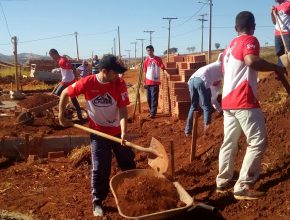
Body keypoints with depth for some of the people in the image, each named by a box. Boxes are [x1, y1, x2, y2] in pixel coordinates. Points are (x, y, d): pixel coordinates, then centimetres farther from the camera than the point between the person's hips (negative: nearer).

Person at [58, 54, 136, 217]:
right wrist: (61, 117, 1)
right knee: (100, 168, 3)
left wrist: (124, 132, -29)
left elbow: (123, 109, -17)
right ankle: (98, 202, 22)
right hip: (98, 132, -2)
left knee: (128, 164, 13)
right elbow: (65, 93, -4)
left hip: (117, 131, 2)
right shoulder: (87, 83, -19)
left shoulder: (120, 83, -16)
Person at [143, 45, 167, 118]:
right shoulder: (146, 60, 7)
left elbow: (163, 68, -2)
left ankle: (153, 113, -2)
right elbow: (144, 72, 10)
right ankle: (151, 111, 24)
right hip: (148, 82, 4)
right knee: (149, 98, 9)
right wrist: (144, 82, 7)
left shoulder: (158, 59, 0)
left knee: (154, 98, -5)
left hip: (155, 82, -3)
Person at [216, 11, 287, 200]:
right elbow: (251, 61, -26)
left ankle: (223, 182, 20)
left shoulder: (230, 45, 21)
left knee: (229, 142, 14)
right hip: (243, 101, -9)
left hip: (228, 100, 9)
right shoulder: (249, 40, -5)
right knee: (258, 142, -4)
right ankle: (243, 187, -7)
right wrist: (276, 68, -14)